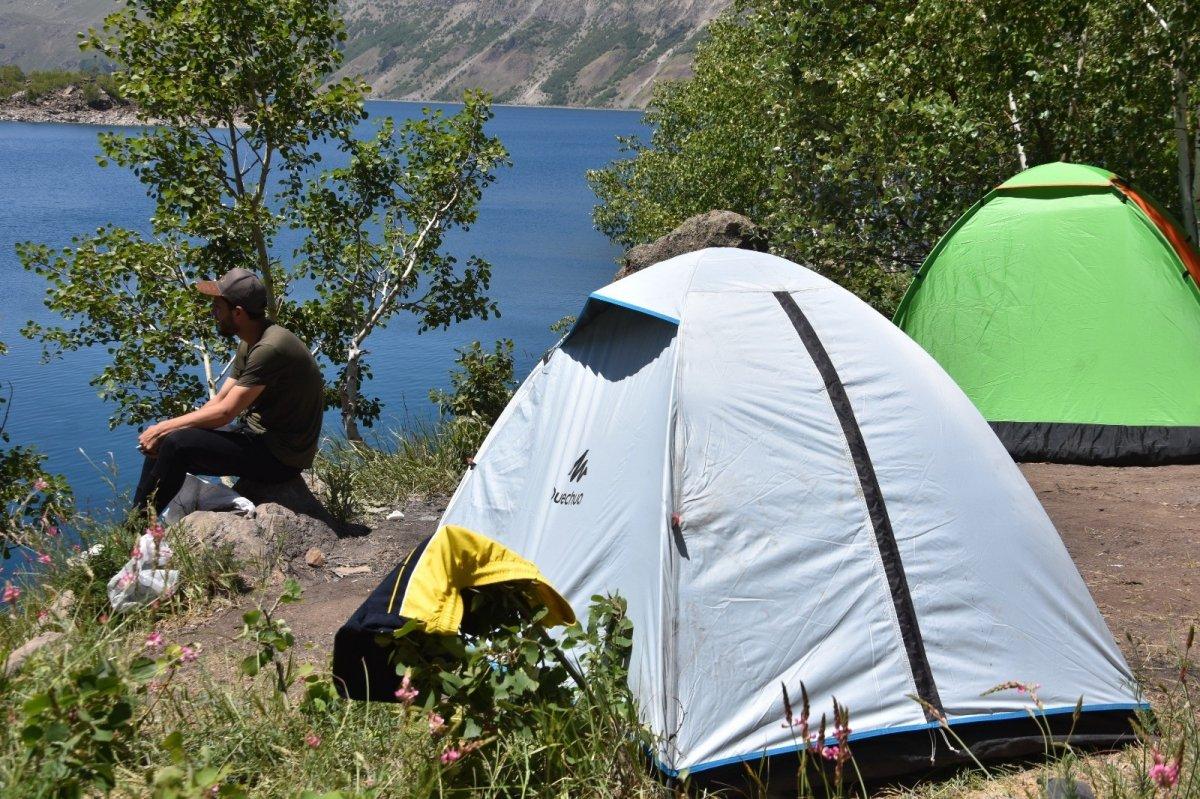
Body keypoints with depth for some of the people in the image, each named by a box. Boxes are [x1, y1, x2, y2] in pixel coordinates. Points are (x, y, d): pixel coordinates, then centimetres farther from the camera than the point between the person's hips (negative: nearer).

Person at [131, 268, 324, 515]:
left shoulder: (270, 349, -23)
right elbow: (220, 399, 10)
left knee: (177, 444, -22)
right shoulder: (248, 345, 10)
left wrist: (164, 428, -13)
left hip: (281, 457, -10)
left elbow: (225, 412, -23)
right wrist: (163, 431, -2)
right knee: (160, 440, 6)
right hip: (257, 435, 10)